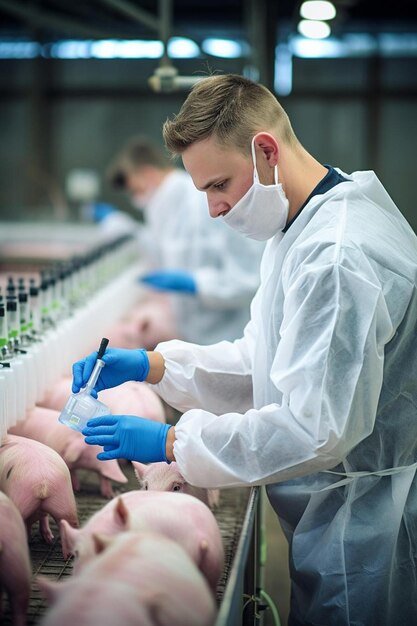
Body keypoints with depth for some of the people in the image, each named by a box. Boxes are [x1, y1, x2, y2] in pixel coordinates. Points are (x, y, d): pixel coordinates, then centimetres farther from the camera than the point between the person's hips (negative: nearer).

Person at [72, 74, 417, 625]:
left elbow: (314, 429, -29)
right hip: (328, 515, 9)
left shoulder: (338, 255, -27)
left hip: (361, 526, -9)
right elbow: (270, 360, 13)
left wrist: (170, 442, -22)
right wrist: (151, 366, 1)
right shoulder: (301, 229, 7)